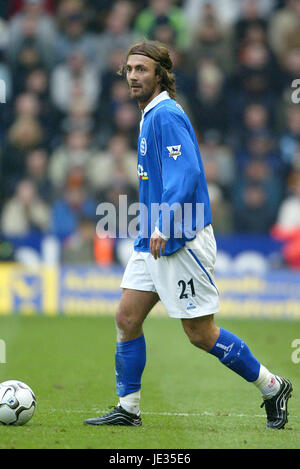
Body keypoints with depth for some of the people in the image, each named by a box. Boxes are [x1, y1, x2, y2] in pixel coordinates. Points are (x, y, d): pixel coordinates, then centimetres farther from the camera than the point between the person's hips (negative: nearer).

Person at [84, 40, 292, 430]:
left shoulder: (167, 115, -15)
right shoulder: (151, 115, 16)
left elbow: (186, 172, -24)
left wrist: (163, 225, -30)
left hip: (181, 241, -10)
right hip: (152, 240, 10)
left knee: (200, 332, -4)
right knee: (127, 318, 3)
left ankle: (272, 387, 10)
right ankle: (128, 408, 9)